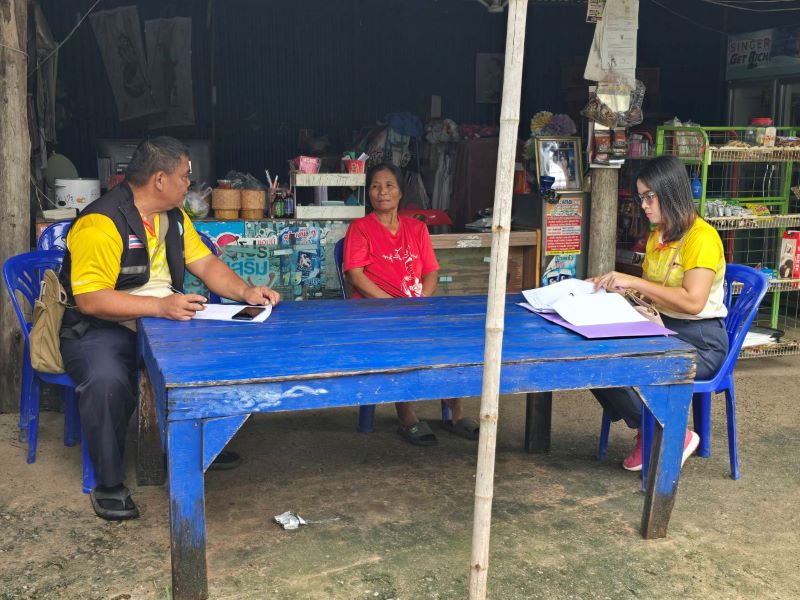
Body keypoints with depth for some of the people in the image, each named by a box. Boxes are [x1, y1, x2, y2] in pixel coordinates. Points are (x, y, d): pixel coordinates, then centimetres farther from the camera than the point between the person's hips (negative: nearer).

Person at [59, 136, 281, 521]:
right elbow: (89, 299, -26)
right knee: (107, 380, -36)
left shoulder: (174, 217, 8)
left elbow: (205, 264, 9)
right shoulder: (101, 223, -20)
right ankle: (109, 485, -14)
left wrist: (245, 292, -10)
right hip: (100, 329, -7)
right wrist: (160, 305, -35)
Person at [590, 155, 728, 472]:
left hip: (700, 341, -8)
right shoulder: (657, 235, 11)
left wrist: (634, 281, -25)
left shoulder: (702, 237, -15)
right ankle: (647, 432, 2)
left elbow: (693, 301, -26)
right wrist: (616, 284, 0)